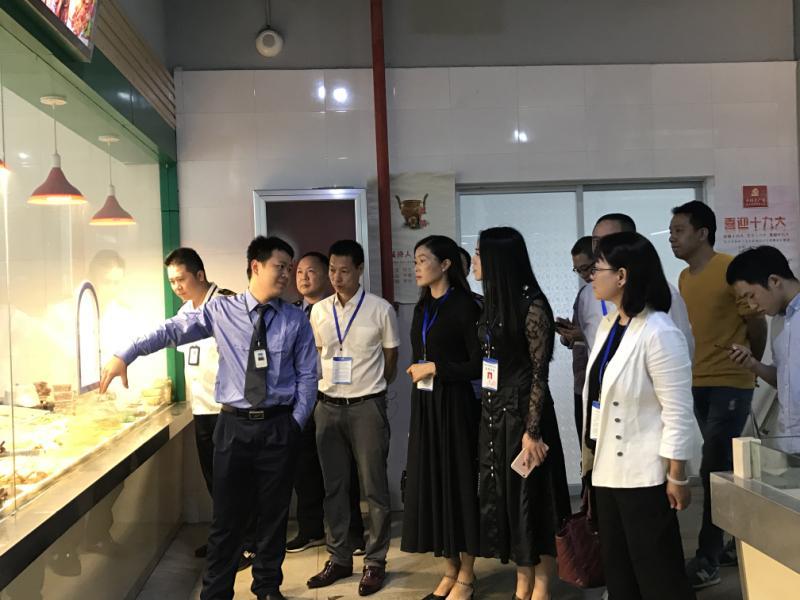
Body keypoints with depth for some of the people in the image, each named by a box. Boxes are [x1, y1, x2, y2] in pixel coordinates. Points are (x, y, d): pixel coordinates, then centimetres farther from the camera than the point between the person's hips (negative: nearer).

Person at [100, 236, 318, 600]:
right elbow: (171, 330, -1)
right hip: (234, 424, -1)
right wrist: (124, 356, -10)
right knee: (227, 515, 6)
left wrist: (296, 423, -3)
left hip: (279, 427, 1)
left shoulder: (295, 320, 2)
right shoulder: (221, 311, 0)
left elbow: (307, 375, 4)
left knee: (274, 513, 13)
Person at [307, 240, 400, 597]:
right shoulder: (319, 312, 5)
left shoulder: (380, 310, -5)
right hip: (328, 406, 4)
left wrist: (369, 389, 8)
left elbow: (390, 359, 3)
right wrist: (324, 392, 12)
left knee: (373, 487, 3)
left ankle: (375, 562, 15)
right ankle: (339, 558, 23)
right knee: (334, 486, 11)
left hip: (367, 406, -4)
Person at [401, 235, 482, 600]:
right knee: (431, 482, 9)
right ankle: (450, 570, 22)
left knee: (459, 482, 2)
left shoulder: (464, 306, -10)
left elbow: (479, 366, -13)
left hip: (454, 405, -7)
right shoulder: (422, 308, 11)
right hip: (424, 406, 7)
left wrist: (435, 368, -12)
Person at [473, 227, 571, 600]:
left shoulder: (532, 305, -14)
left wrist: (532, 431, -18)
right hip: (494, 413, 8)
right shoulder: (492, 303, 9)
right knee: (502, 497, 12)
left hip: (523, 414, -8)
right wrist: (490, 411, 10)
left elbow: (540, 373, -15)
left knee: (531, 498, 3)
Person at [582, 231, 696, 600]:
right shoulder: (608, 324, 6)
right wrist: (593, 455, 15)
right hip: (609, 466, 8)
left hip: (643, 472, -8)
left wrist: (677, 477, -15)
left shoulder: (659, 333, -20)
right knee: (617, 566, 19)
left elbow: (678, 412, -18)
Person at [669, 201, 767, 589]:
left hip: (729, 386, -7)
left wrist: (749, 367, 8)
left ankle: (706, 561, 1)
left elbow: (757, 324, -5)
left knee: (713, 471, -7)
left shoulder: (731, 269, -12)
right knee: (723, 470, 13)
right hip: (697, 386, 7)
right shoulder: (684, 278, 10)